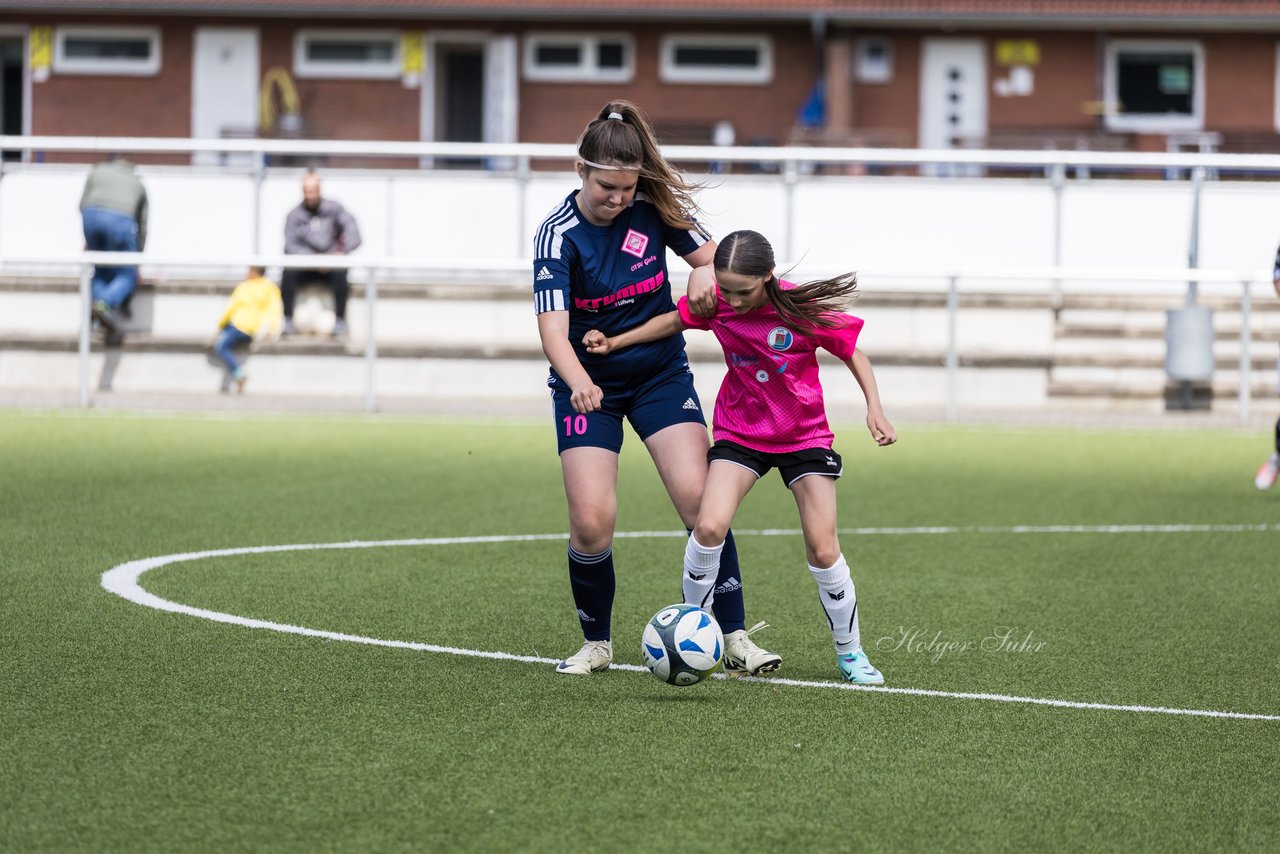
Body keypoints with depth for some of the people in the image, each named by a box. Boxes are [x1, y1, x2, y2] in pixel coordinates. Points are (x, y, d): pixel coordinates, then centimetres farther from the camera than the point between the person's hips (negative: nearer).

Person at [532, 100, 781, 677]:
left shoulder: (653, 207, -11)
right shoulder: (558, 235, -20)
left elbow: (711, 256, 2)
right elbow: (553, 326, -30)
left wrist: (709, 279, -24)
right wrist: (579, 383, -49)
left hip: (661, 374, 2)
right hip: (588, 382, -2)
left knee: (700, 498, -14)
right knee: (591, 522, -13)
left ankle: (736, 640, -7)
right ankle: (596, 645, 10)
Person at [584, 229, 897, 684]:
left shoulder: (804, 310, -21)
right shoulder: (715, 303, -13)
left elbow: (854, 354, -7)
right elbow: (675, 320, 8)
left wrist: (875, 409, -17)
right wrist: (615, 342, 4)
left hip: (805, 437, -2)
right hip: (739, 433, 2)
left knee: (823, 548, -4)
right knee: (709, 526, -20)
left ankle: (849, 652, 15)